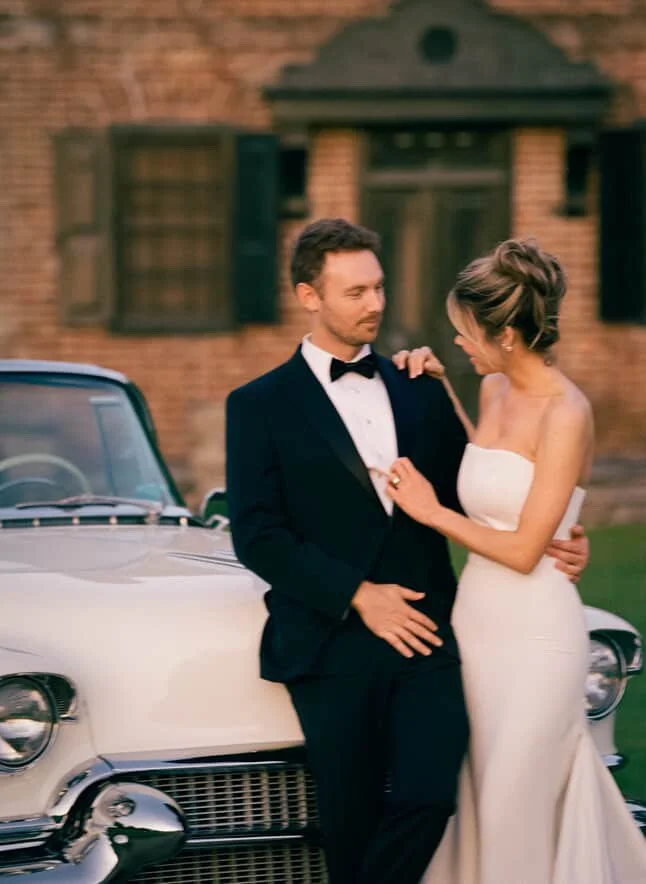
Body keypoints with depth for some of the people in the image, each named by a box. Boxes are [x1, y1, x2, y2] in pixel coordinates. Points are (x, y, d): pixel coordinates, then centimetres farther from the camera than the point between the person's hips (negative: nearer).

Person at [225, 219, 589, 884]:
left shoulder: (421, 393, 15)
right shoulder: (260, 405, 3)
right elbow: (256, 536, -5)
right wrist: (357, 596, -13)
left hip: (427, 635, 3)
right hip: (332, 646, -2)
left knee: (428, 798, -15)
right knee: (353, 825, 2)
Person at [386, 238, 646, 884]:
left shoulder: (566, 414, -16)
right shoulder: (494, 391, 7)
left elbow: (525, 550, -18)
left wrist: (434, 513, -8)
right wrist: (441, 390, 16)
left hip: (535, 635, -8)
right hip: (477, 620, 8)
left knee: (517, 813, 0)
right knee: (475, 802, 11)